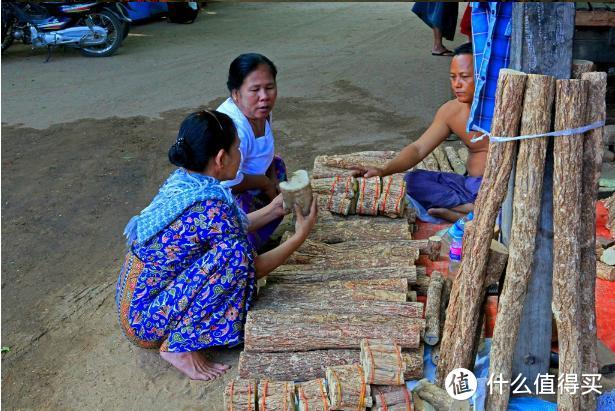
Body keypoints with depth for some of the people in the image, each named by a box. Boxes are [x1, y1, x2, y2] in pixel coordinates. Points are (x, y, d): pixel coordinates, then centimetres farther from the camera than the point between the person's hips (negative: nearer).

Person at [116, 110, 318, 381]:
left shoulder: (180, 181, -1)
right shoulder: (210, 206, -26)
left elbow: (227, 229, 13)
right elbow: (254, 268, -13)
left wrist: (274, 209, 15)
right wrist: (299, 237, -2)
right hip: (146, 321, -9)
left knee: (225, 242, 15)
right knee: (235, 255, -24)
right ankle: (181, 347, -11)